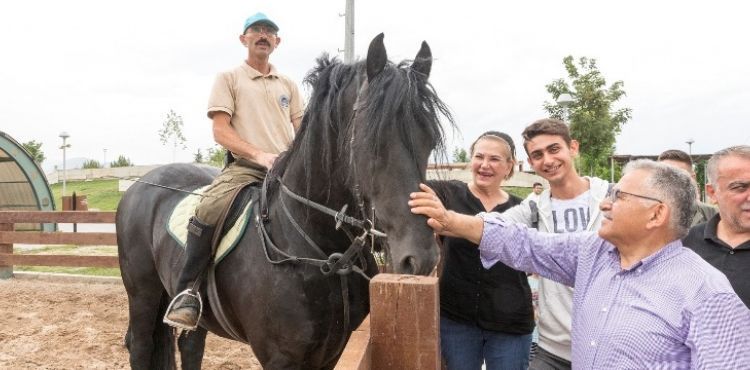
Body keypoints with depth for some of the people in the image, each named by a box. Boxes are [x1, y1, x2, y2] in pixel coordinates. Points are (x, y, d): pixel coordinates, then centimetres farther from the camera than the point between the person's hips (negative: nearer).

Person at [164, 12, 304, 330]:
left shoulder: (289, 85, 23)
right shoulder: (229, 79, 11)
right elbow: (221, 131, -1)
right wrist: (259, 154, -17)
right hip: (244, 167, -4)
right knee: (209, 210, -32)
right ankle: (187, 291, -17)